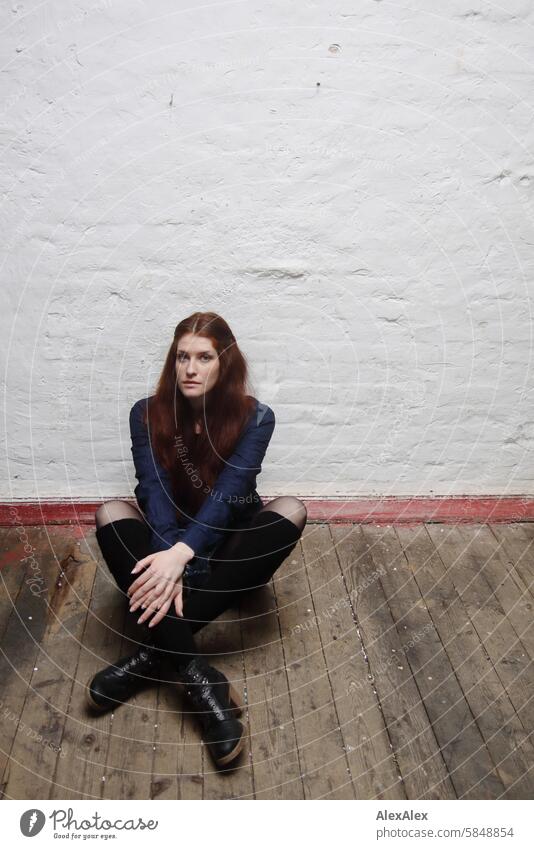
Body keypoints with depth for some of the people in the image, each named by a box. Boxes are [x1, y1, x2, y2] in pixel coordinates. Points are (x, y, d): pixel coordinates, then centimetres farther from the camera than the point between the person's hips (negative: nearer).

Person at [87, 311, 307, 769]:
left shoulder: (255, 417, -13)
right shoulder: (147, 414, -9)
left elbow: (227, 493, -26)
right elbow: (154, 491, -21)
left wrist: (182, 554, -42)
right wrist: (168, 562, -38)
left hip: (230, 545, 0)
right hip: (169, 542, 1)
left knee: (290, 509, -29)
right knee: (111, 512, -27)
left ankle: (155, 651, -34)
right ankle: (200, 678, -38)